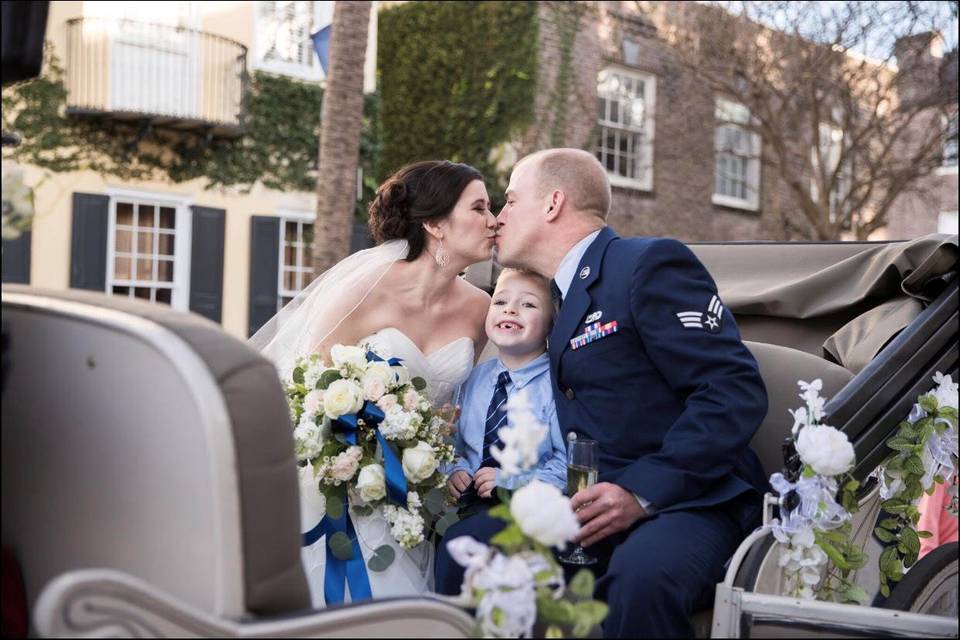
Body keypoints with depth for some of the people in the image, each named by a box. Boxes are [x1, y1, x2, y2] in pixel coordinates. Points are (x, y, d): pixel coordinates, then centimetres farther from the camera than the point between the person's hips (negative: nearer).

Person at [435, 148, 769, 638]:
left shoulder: (650, 263, -8)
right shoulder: (566, 295, 20)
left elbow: (736, 392, -16)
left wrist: (641, 493, -22)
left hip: (685, 502, -7)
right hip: (594, 505, 7)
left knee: (640, 578, -38)